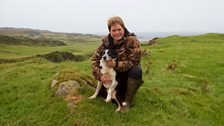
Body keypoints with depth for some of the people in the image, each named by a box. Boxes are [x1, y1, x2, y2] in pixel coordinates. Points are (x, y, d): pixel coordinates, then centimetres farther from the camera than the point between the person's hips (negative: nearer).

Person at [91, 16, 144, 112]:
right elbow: (95, 59, -10)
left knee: (136, 70, -36)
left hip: (128, 73, -3)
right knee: (100, 92, -8)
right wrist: (100, 75, -26)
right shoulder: (106, 42, -10)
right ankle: (121, 91, 17)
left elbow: (134, 62, -26)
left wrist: (116, 64, -39)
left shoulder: (132, 41, -22)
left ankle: (127, 101, -17)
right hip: (114, 75, 4)